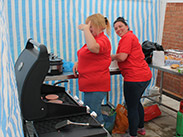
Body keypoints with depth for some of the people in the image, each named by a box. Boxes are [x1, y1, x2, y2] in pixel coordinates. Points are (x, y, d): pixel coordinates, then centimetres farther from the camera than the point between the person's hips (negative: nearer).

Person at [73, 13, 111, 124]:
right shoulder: (94, 39, 15)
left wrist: (85, 29, -28)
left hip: (96, 86, -11)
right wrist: (78, 63, 8)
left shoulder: (103, 40, -16)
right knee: (89, 113, 19)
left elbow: (93, 47, -40)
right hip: (90, 84, 11)